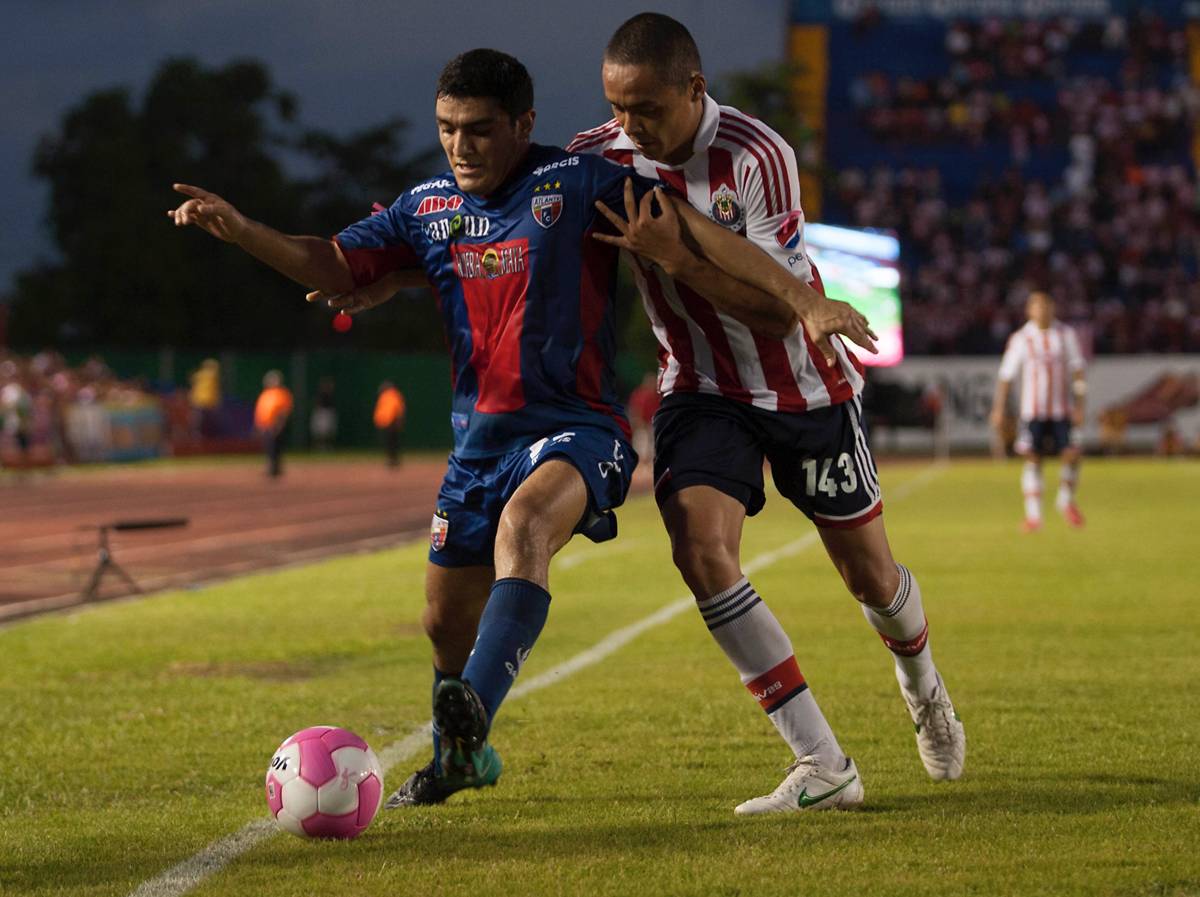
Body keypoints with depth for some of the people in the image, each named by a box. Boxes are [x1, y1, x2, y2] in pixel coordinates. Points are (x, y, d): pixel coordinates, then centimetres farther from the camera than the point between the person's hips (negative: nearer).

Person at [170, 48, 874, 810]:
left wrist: (802, 301, -20)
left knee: (523, 523, -38)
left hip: (577, 428, -6)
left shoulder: (578, 182, -8)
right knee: (448, 619, 13)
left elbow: (696, 231, -12)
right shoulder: (430, 205, 8)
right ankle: (460, 758, 41)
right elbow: (335, 268, 10)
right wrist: (239, 228, -5)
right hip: (480, 438, 6)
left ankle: (475, 708, -52)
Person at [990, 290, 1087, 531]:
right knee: (1033, 459, -5)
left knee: (1072, 454, -7)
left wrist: (1079, 406, -2)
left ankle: (1066, 500, 18)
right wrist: (999, 408, 0)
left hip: (1063, 409, 1)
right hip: (1033, 409, -1)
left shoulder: (1066, 335, 4)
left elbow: (1078, 371, 7)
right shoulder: (1021, 339, 0)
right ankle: (1033, 514, 3)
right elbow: (1006, 375, 4)